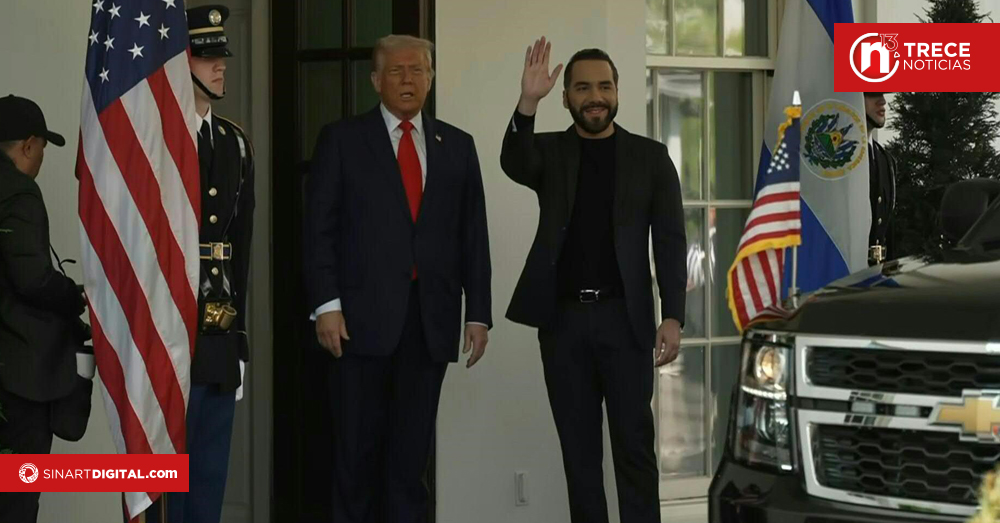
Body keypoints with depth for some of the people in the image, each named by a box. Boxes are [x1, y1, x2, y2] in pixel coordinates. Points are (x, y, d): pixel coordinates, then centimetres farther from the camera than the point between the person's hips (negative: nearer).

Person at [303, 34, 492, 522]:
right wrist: (326, 304, -10)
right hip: (364, 315, -2)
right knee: (358, 447, 1)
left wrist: (478, 313, 5)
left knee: (411, 450, 5)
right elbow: (319, 227, 0)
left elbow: (473, 235, 11)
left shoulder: (457, 146, 13)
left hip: (431, 319, 2)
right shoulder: (342, 139, 5)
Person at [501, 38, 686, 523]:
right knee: (578, 448, 7)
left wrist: (672, 316, -8)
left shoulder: (650, 157, 5)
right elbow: (513, 164, -16)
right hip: (563, 319, 2)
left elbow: (670, 242, 2)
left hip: (624, 317, -1)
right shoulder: (549, 151, 8)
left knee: (633, 444, -1)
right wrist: (528, 102, -33)